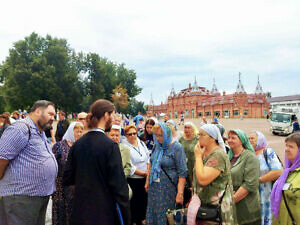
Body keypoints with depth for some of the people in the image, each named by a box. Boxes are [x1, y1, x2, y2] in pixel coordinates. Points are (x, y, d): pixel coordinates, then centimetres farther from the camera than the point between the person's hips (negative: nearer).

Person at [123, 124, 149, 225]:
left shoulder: (142, 143, 6)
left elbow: (148, 158, 12)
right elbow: (129, 167, -18)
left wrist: (148, 171, -2)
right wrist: (143, 173, -12)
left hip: (144, 179, 6)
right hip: (132, 179, -6)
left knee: (143, 199, 13)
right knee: (133, 201, 3)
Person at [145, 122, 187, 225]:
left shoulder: (176, 147, -12)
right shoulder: (157, 145, 6)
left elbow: (182, 173, -15)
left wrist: (180, 193, -19)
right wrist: (147, 182, 16)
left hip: (168, 189, -6)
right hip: (154, 187, 6)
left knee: (165, 216, 0)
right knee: (152, 215, 10)